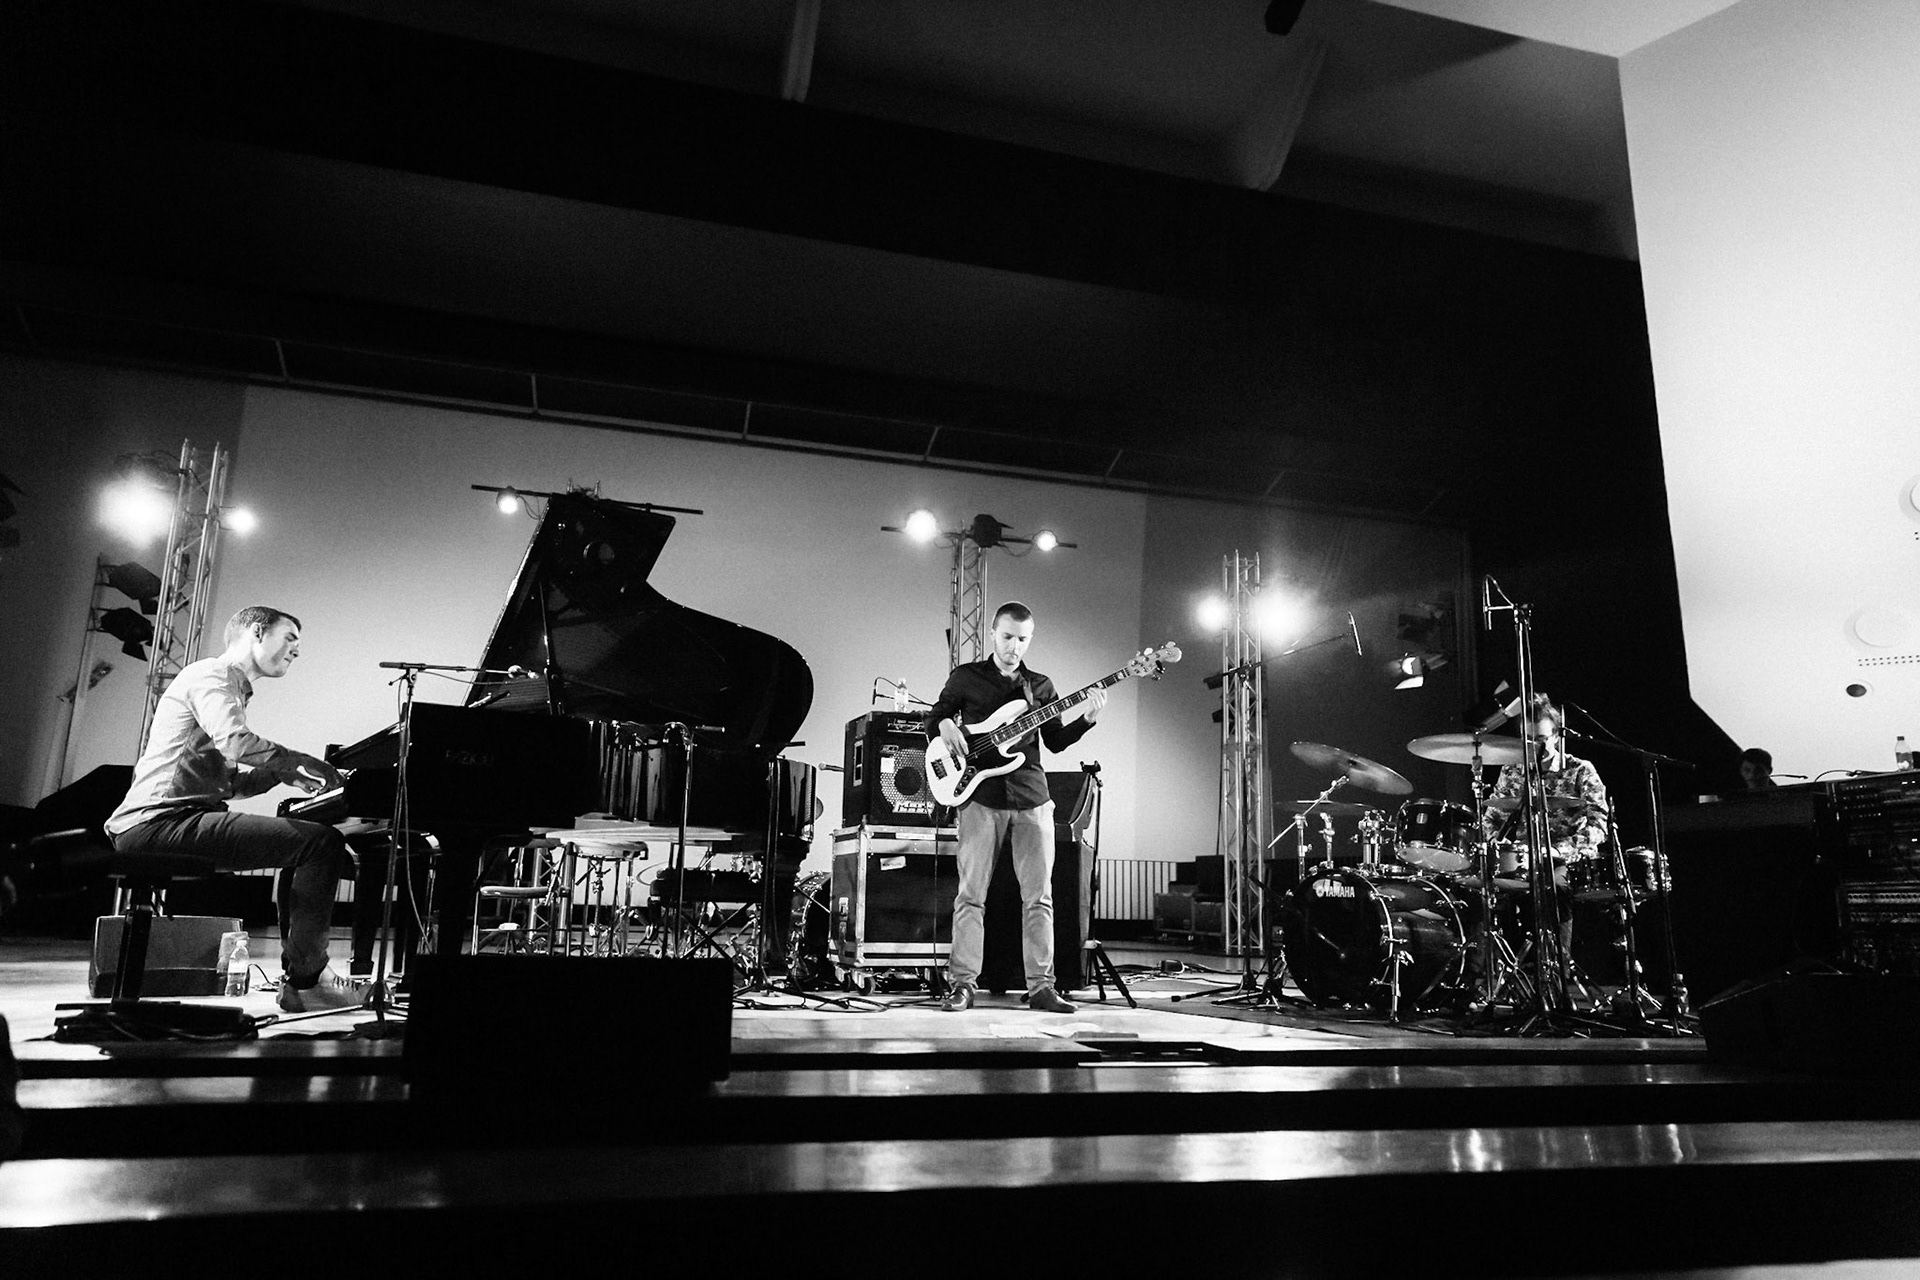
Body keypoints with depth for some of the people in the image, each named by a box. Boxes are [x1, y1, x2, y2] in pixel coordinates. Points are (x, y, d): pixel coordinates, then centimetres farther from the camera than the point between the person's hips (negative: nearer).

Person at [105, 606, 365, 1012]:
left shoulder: (233, 687, 28)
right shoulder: (210, 674, -3)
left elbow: (227, 779, 26)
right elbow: (235, 743, -23)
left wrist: (283, 773, 12)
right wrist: (310, 764, -13)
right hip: (161, 822, -11)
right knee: (323, 841, -20)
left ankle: (299, 970, 10)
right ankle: (305, 980, -14)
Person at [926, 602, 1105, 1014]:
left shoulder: (1040, 685, 14)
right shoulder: (966, 677, 8)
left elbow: (1056, 740, 12)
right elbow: (933, 720, 14)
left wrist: (1087, 718, -4)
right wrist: (945, 725, -8)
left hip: (1031, 799, 2)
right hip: (980, 798, -2)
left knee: (1039, 896, 1)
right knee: (971, 894, -2)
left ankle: (1041, 986, 7)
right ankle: (962, 984, 4)